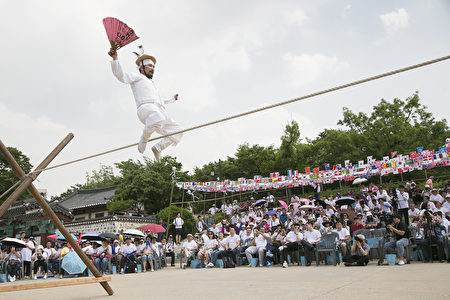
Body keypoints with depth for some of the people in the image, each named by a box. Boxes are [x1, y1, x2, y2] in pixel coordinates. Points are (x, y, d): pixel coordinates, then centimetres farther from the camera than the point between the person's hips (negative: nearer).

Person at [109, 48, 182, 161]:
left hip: (160, 112, 8)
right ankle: (143, 142, -17)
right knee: (157, 120, -41)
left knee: (177, 132, 0)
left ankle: (158, 148, 11)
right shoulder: (136, 76, 22)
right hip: (146, 108, -8)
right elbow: (121, 76, 3)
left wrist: (172, 99, 70)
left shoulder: (151, 83, 44)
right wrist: (115, 59, -11)